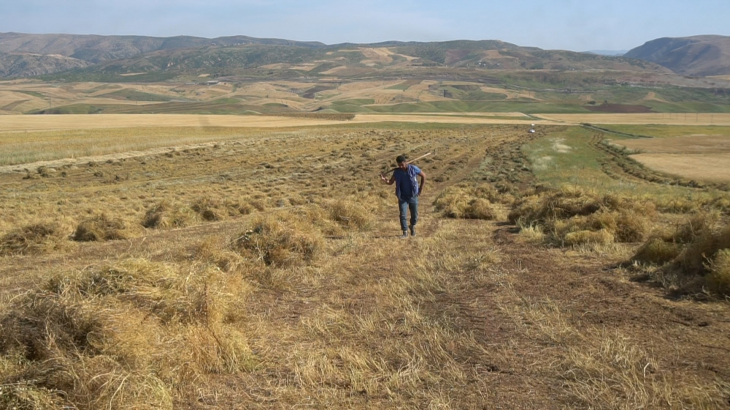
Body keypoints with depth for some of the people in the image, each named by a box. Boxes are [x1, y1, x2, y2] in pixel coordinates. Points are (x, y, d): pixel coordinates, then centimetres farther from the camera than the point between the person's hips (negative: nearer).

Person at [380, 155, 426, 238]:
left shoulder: (413, 169, -11)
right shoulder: (397, 171, -5)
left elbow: (423, 176, 3)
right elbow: (391, 182, 0)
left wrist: (421, 188, 0)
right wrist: (385, 180, -22)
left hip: (413, 196, -1)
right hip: (402, 197, 1)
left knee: (414, 215, 8)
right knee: (403, 215, -8)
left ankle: (412, 226, 38)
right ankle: (405, 232, 4)